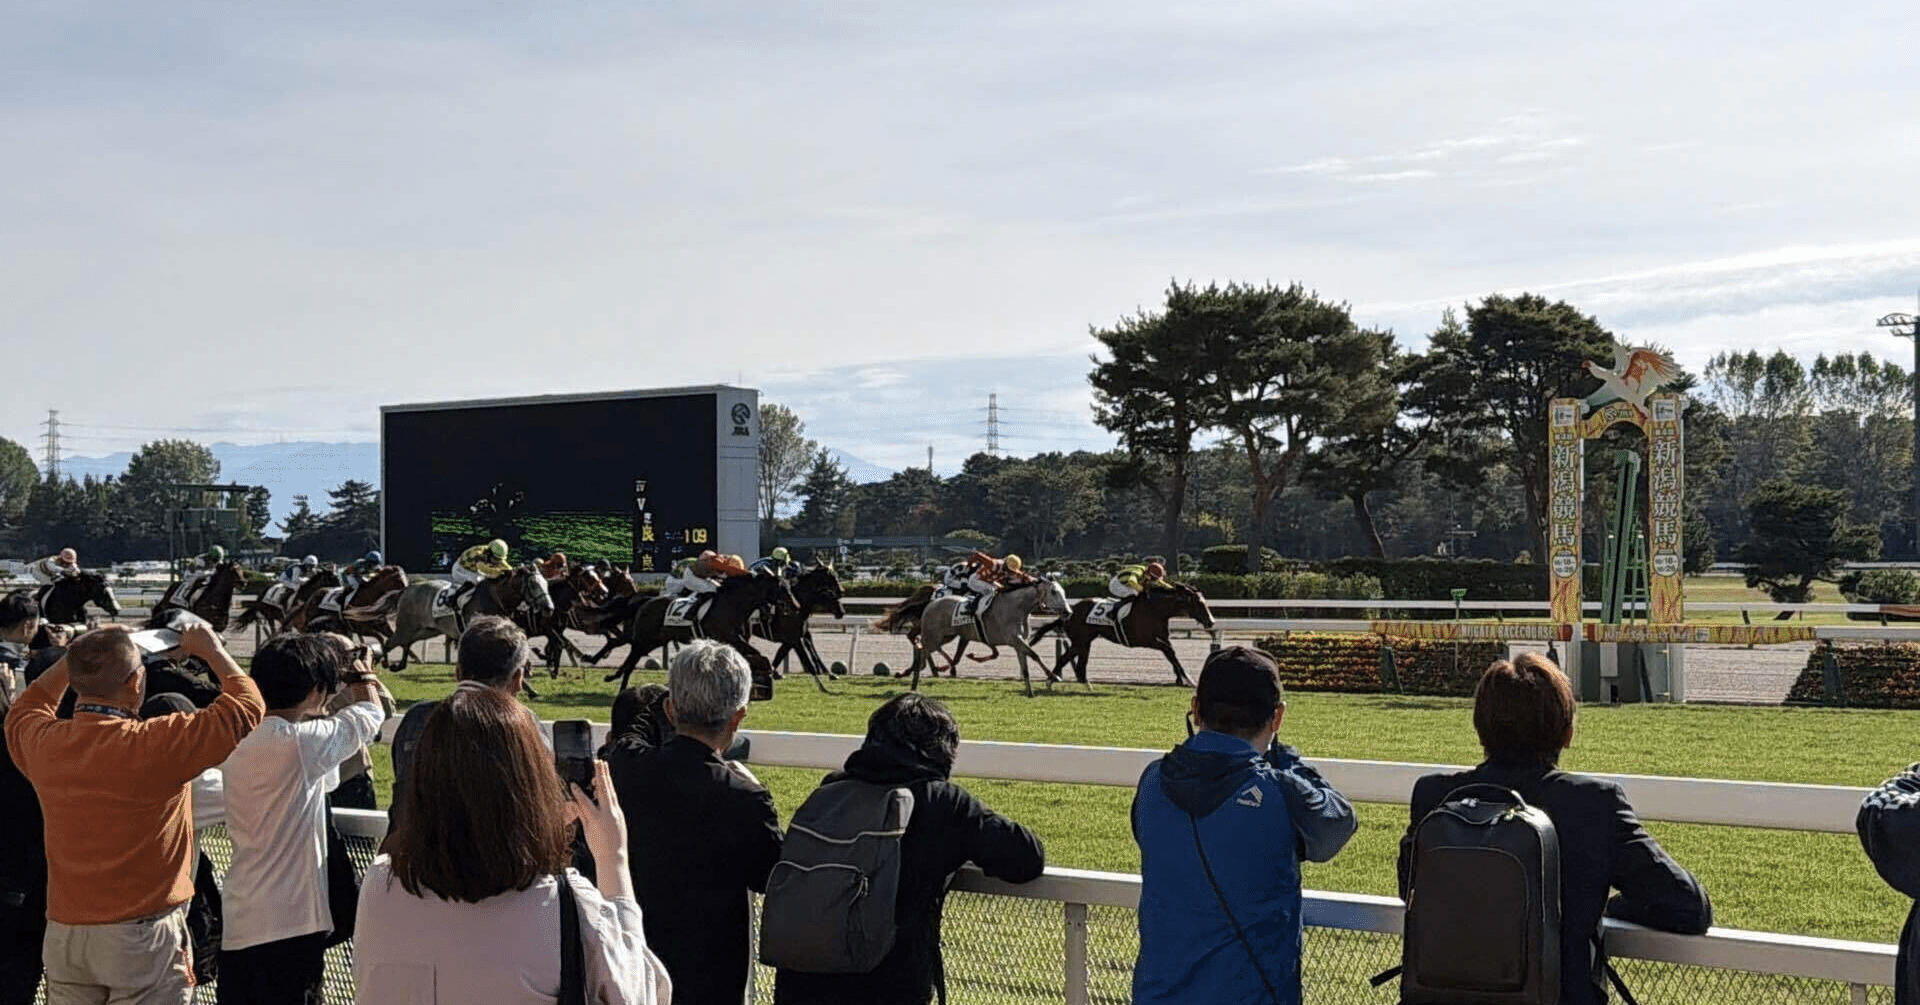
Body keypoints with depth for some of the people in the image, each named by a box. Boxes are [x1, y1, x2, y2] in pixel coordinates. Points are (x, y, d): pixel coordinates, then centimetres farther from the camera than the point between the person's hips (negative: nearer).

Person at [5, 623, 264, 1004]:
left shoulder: (44, 742, -2)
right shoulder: (155, 744, -19)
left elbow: (24, 712, 25)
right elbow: (246, 707, -8)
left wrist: (76, 658, 22)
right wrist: (212, 649, 5)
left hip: (64, 932, 6)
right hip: (141, 932, -6)